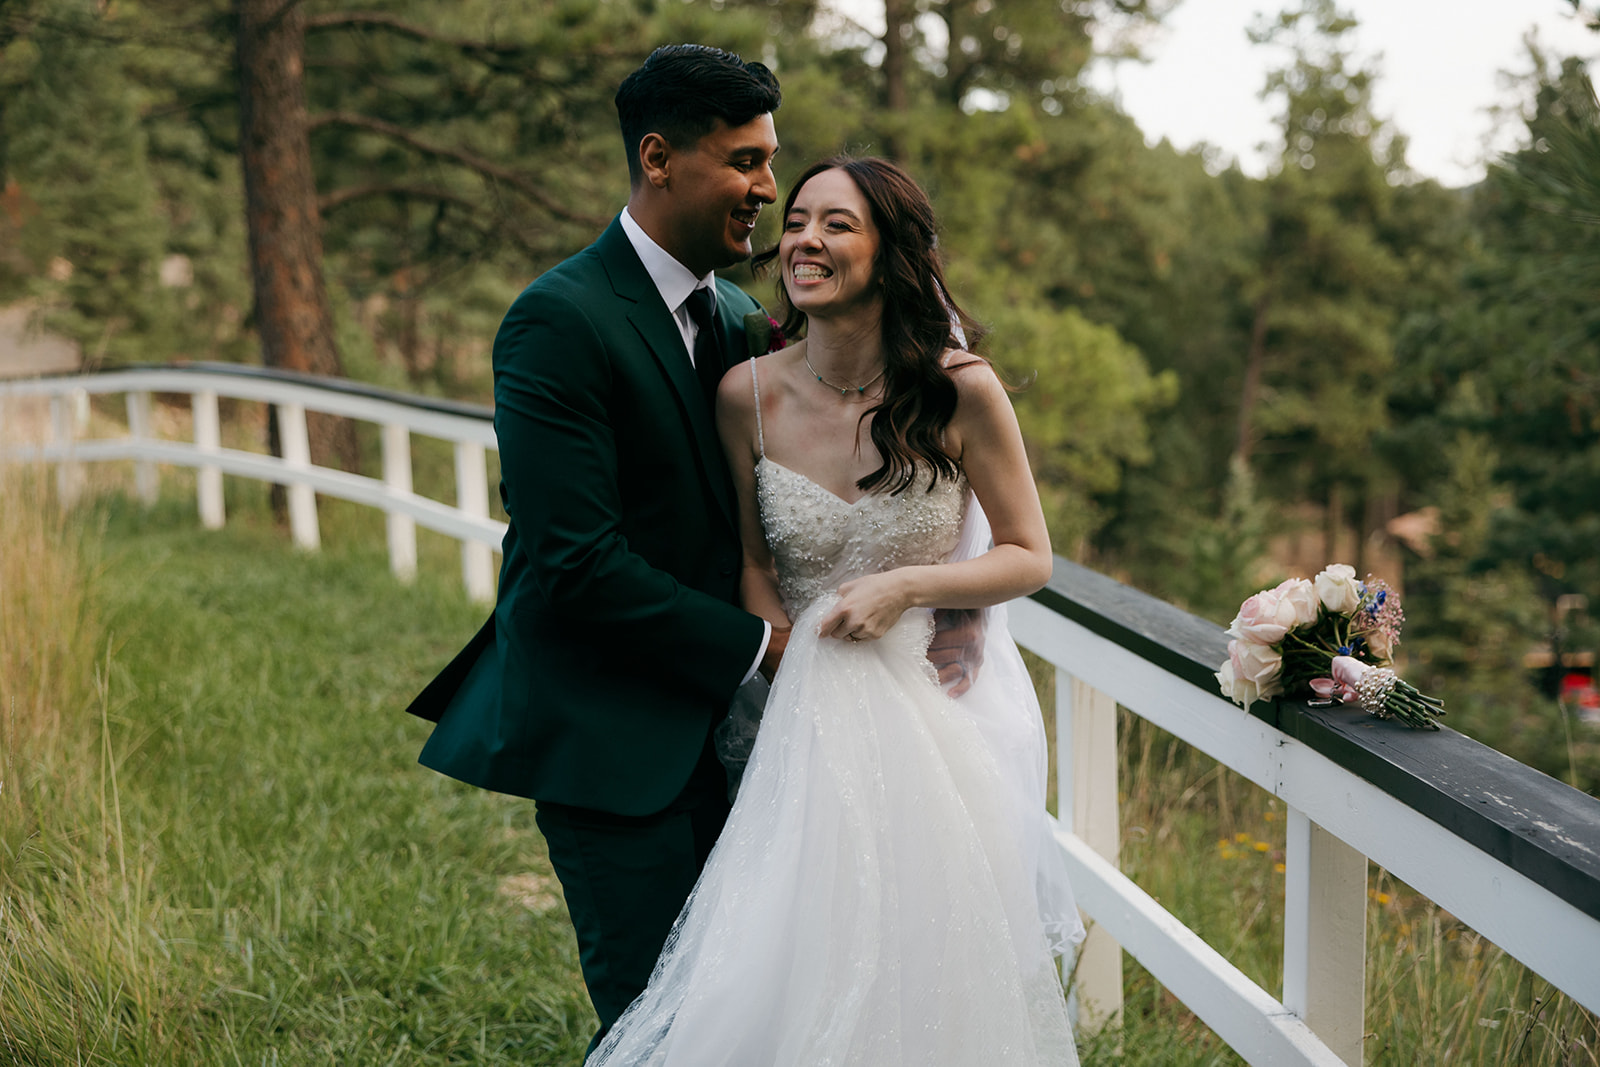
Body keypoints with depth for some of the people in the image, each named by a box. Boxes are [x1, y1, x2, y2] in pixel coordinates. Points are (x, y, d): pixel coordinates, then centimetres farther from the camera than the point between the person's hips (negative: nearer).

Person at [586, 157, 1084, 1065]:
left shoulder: (960, 390, -13)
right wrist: (793, 669, -10)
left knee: (930, 956, 6)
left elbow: (1029, 557, -5)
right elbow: (755, 562, 4)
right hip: (810, 715, 2)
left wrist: (904, 588, -19)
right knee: (802, 962, 5)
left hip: (942, 707, -1)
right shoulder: (749, 395, -7)